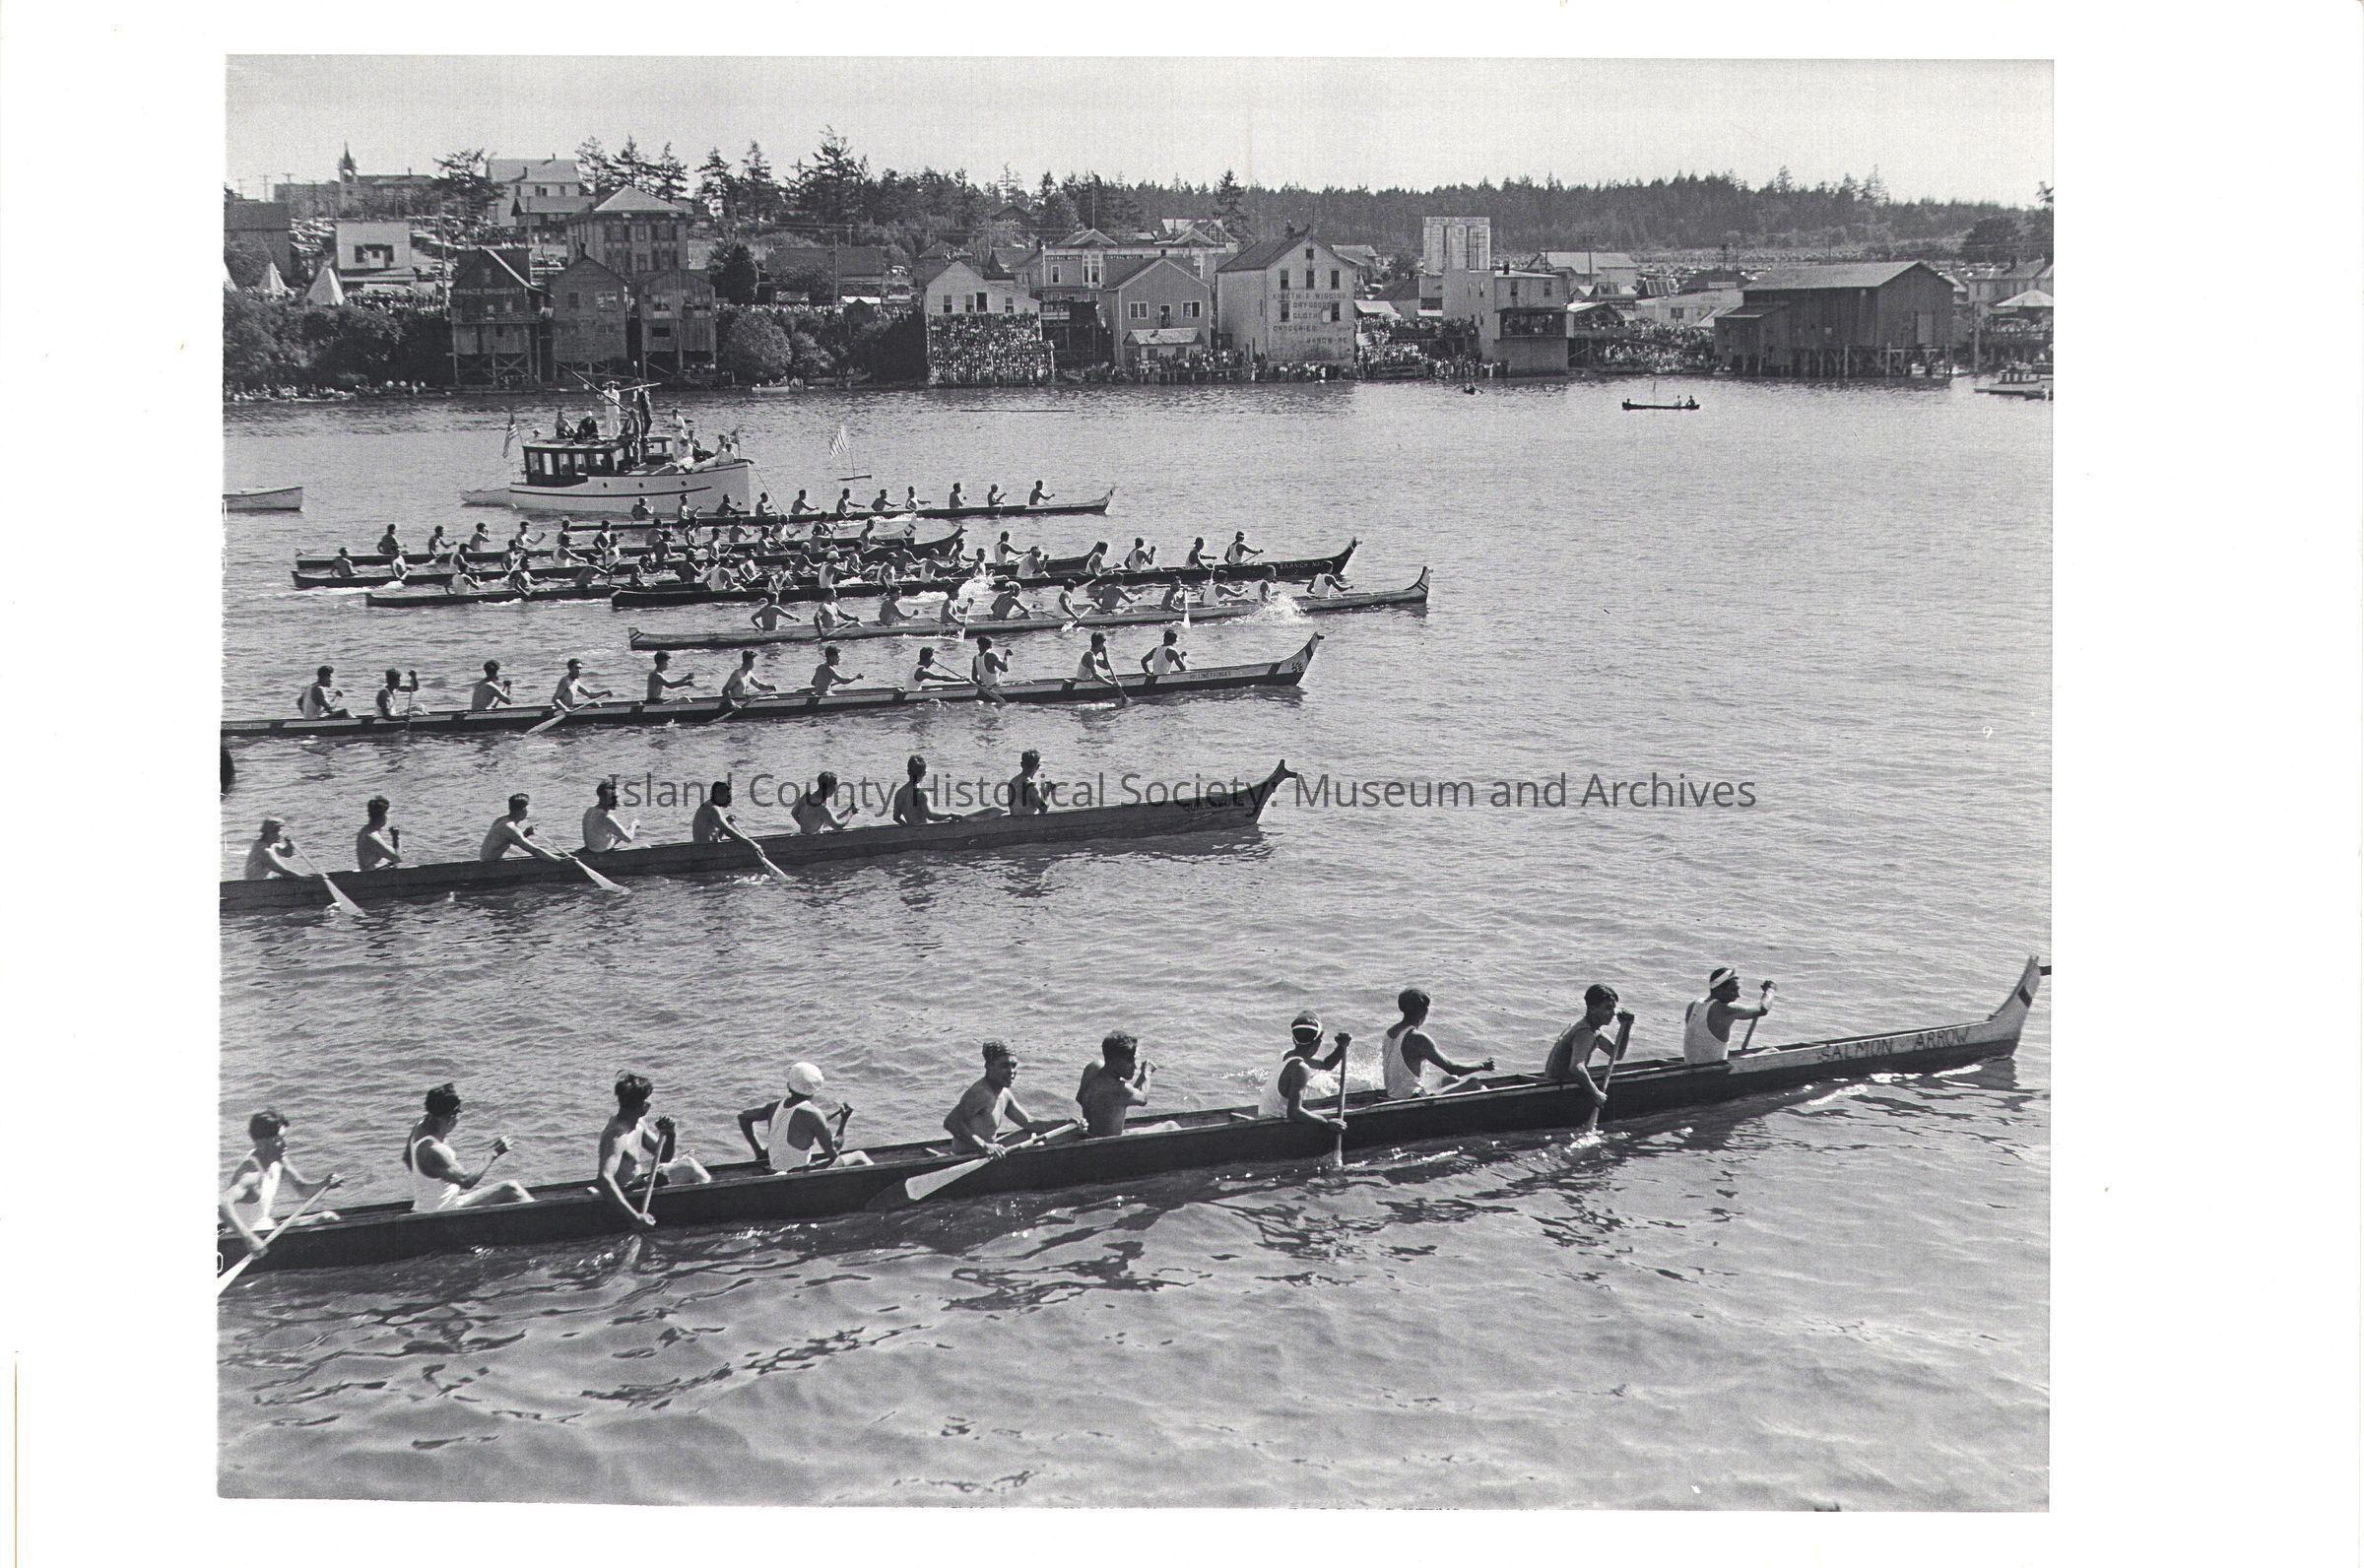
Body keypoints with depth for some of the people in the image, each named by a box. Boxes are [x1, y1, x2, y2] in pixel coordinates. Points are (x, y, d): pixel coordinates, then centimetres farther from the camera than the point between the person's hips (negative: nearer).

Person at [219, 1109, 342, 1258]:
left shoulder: (278, 1162, 0)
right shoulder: (251, 1173, -28)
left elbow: (302, 1189, 13)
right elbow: (223, 1203, -44)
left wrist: (325, 1184, -8)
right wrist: (248, 1238, -51)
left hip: (268, 1229, 10)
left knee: (328, 1218, 11)